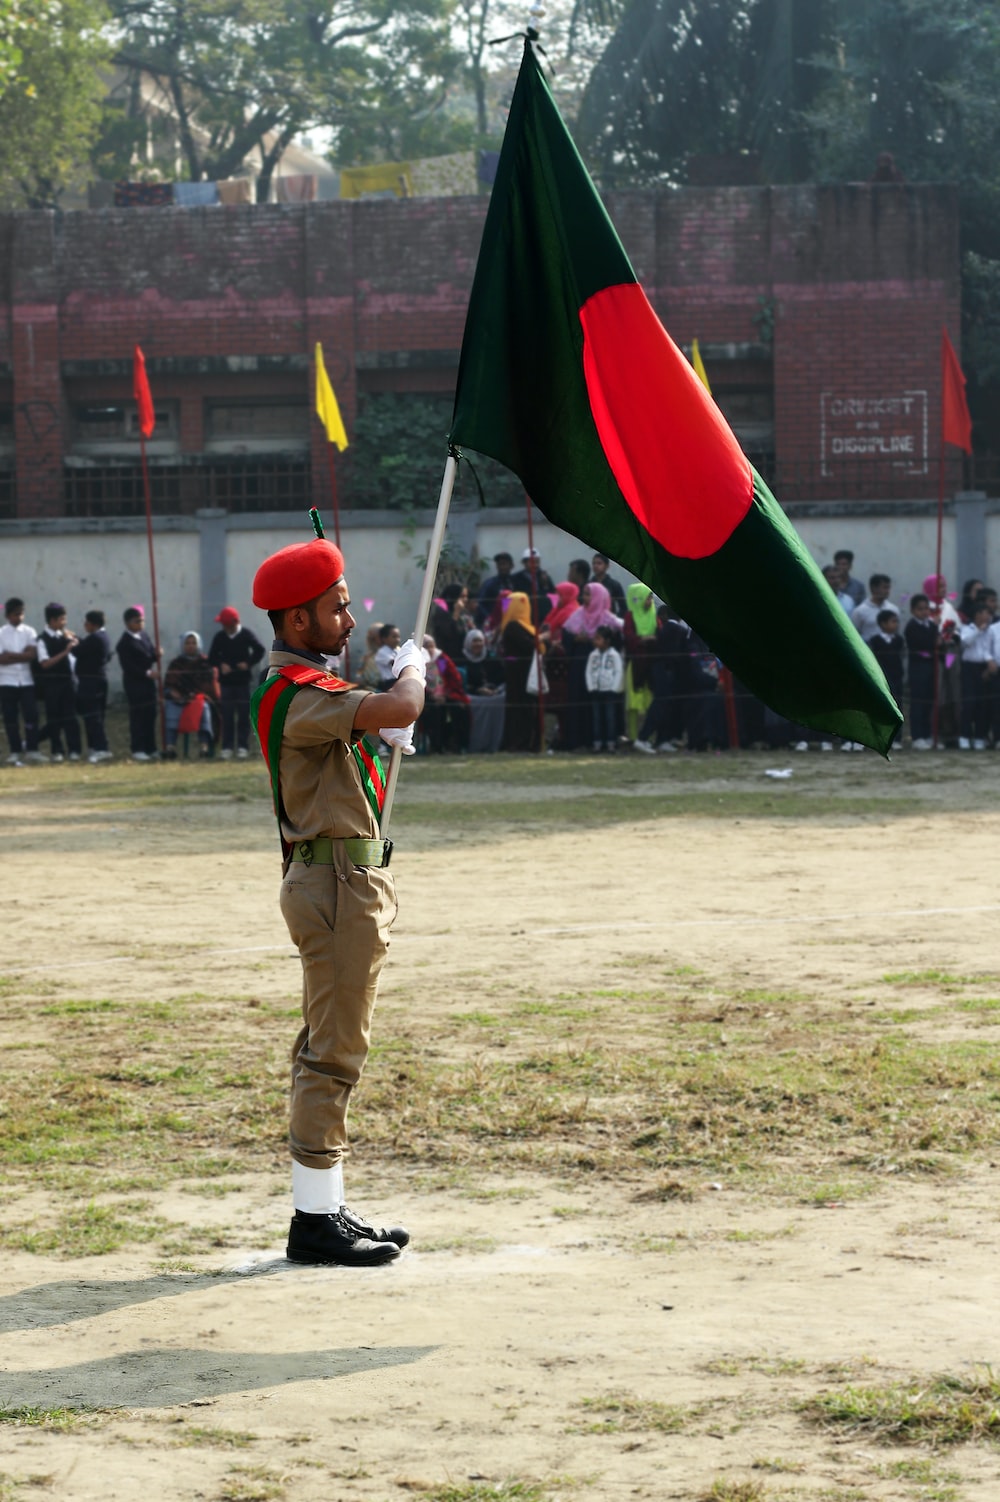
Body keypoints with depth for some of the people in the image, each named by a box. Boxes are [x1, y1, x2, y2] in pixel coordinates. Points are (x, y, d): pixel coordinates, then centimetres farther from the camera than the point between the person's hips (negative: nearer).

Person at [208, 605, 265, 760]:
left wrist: (249, 663, -13)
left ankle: (243, 746, 3)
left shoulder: (246, 634, -4)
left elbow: (259, 650, -3)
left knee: (244, 715, 0)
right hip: (226, 682, 2)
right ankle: (227, 747, 4)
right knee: (226, 715, 1)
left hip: (243, 681, -2)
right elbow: (212, 657, 8)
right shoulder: (219, 637, 3)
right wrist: (220, 665, -10)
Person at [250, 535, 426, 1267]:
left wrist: (387, 737, 9)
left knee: (330, 1048, 14)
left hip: (352, 879, 11)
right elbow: (401, 710, -28)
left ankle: (326, 1210, 20)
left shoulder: (311, 685, 16)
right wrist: (411, 667, -8)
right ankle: (316, 1218, -6)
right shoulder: (291, 692, -18)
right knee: (334, 1050, -9)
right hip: (334, 882, -11)